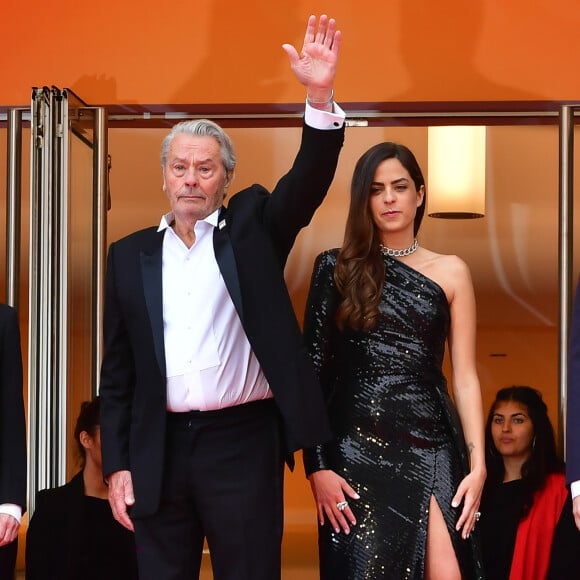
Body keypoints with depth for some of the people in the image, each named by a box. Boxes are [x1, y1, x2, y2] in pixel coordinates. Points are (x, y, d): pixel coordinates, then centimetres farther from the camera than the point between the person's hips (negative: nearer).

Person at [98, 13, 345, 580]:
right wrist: (117, 464, 3)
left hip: (243, 443, -2)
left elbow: (308, 183, -10)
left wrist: (320, 97, -25)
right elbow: (117, 370, 9)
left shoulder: (252, 227, 7)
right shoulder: (130, 255, 9)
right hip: (159, 449, 2)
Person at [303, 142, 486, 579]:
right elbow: (312, 367, 2)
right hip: (356, 449, -1)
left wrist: (478, 463, -3)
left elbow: (465, 377, 7)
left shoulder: (450, 272, 9)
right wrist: (317, 464, -7)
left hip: (431, 449, 1)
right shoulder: (336, 268, 5)